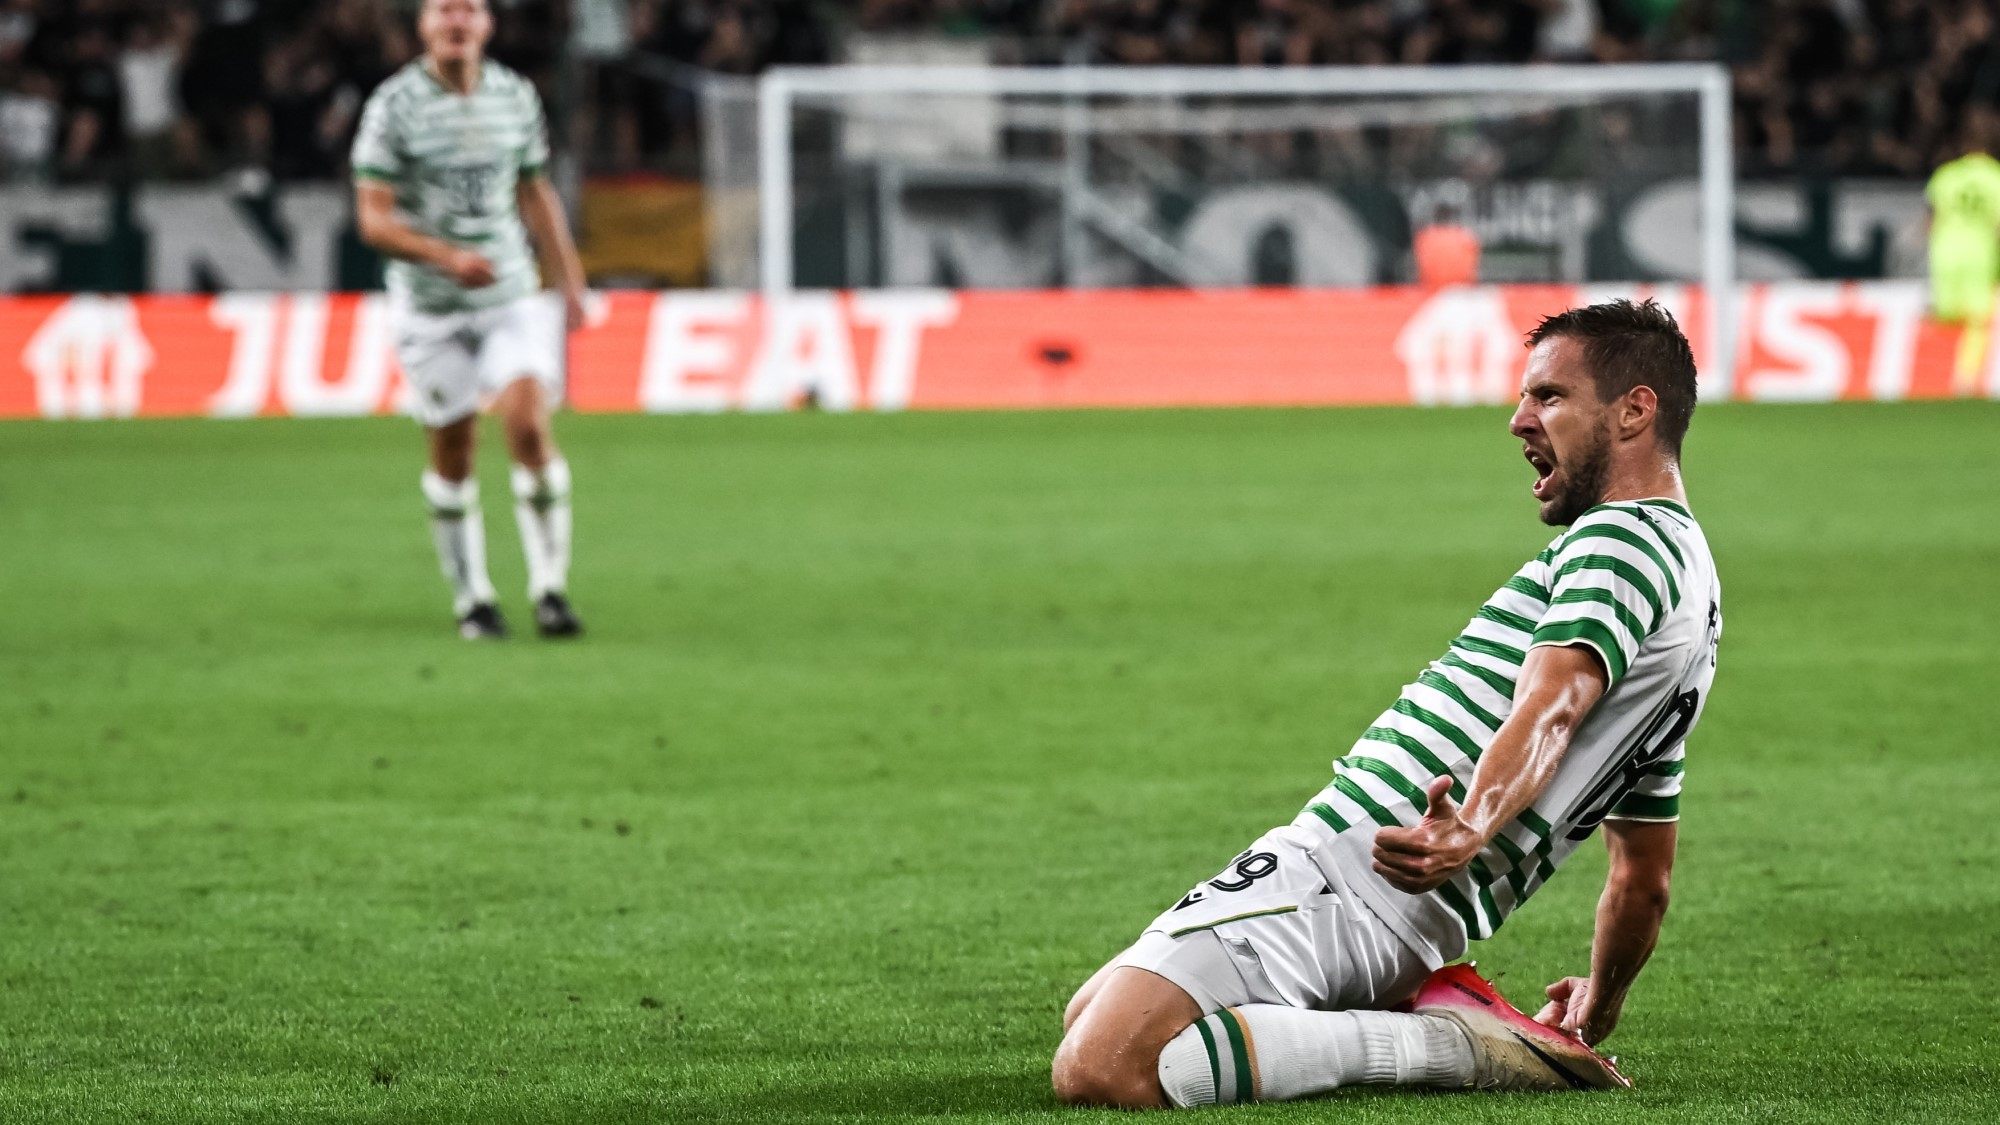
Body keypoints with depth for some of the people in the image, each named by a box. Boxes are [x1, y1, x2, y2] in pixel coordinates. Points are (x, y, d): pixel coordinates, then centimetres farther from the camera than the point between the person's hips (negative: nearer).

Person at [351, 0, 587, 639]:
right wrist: (447, 257, -26)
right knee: (452, 452, 4)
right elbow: (374, 220, -12)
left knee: (529, 425, -15)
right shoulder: (394, 105, -9)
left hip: (512, 296, 2)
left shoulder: (515, 96, 4)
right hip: (430, 302, -2)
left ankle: (550, 587, -4)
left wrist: (571, 284, 17)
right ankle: (471, 598, 19)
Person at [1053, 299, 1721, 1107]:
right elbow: (1643, 880, 31)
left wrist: (1471, 827, -48)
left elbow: (1548, 710, -30)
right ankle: (1441, 1021, 8)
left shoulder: (1620, 537, -8)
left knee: (1097, 1070, -22)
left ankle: (1445, 1045, -12)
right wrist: (1596, 1012, 44)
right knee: (1088, 1019, 21)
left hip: (1340, 880, -11)